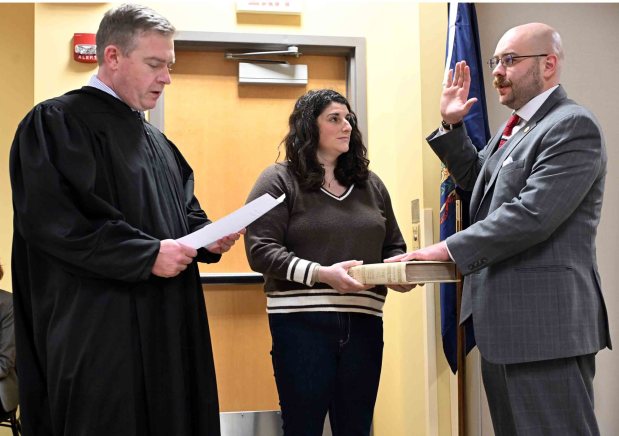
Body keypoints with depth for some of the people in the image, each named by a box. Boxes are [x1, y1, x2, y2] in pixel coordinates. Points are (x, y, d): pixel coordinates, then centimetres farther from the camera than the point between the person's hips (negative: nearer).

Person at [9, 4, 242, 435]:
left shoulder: (155, 139, 18)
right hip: (100, 332, -8)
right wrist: (147, 255, -22)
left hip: (165, 326, 8)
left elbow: (183, 211, 23)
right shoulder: (57, 122, -10)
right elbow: (51, 220, -21)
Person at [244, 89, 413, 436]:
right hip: (301, 323, -4)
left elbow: (394, 247, 21)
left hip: (363, 321, 5)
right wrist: (320, 274, -20)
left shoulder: (370, 184, 16)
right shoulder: (279, 181, 1)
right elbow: (261, 250, -9)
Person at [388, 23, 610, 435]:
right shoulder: (515, 128, 17)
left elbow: (532, 215, -24)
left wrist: (449, 249, -20)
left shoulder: (573, 126, -14)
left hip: (545, 322, -10)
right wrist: (452, 126, 15)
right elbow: (478, 179, 29)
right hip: (504, 322, 10)